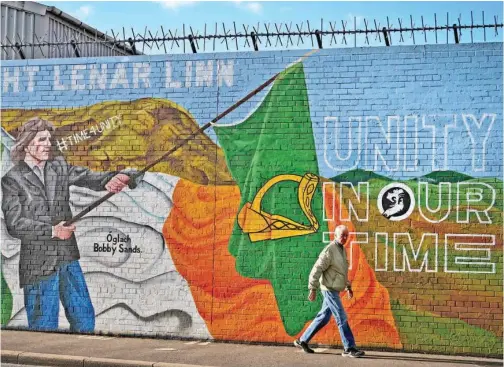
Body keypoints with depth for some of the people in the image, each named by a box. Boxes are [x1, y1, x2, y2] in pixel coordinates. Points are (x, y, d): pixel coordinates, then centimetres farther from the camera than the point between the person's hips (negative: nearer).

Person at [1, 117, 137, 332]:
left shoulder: (59, 167, 7)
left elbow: (88, 178, -9)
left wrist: (110, 180, -31)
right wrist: (52, 231, -19)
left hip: (68, 258, 5)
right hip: (38, 263, -4)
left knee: (84, 318, 12)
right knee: (44, 326, 5)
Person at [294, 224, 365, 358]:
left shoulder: (342, 250, 13)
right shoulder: (329, 250, -16)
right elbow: (317, 269, -19)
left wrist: (348, 287, 22)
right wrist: (313, 289, -20)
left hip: (334, 290, 9)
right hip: (329, 289, -9)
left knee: (323, 318, 12)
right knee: (341, 318, -9)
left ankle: (302, 341, 20)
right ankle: (349, 348, -4)